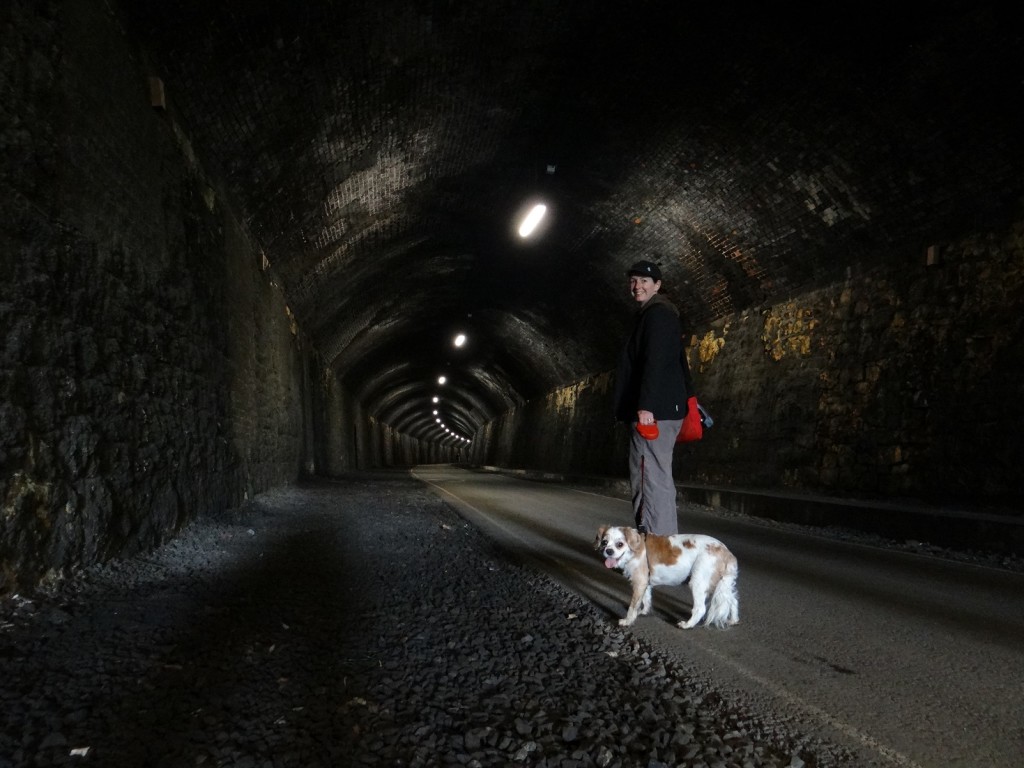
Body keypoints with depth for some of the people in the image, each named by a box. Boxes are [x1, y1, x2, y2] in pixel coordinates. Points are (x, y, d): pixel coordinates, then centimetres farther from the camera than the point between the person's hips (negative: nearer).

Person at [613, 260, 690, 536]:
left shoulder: (658, 314, -7)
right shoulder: (650, 315, 24)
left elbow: (655, 362, -19)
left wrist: (646, 406, -26)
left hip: (655, 411, -11)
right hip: (655, 410, 11)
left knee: (653, 477, -12)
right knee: (645, 479, 14)